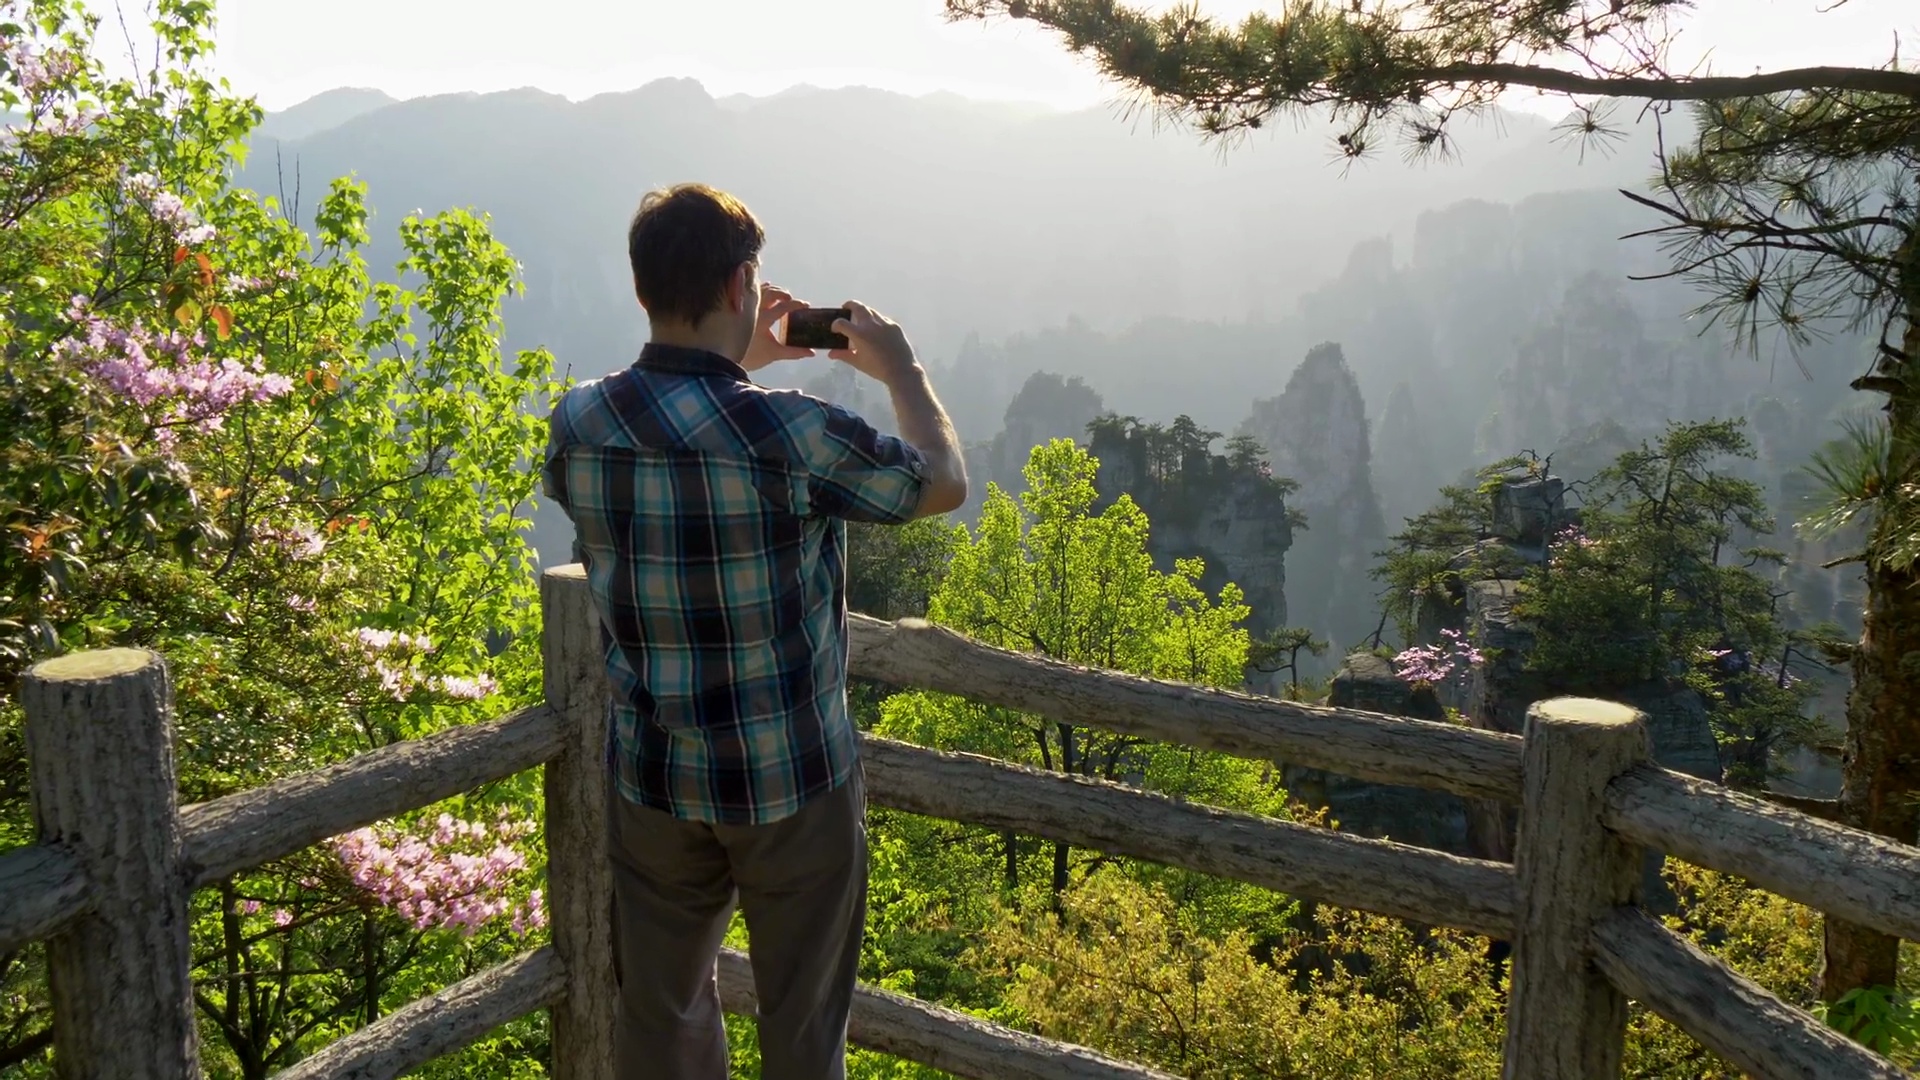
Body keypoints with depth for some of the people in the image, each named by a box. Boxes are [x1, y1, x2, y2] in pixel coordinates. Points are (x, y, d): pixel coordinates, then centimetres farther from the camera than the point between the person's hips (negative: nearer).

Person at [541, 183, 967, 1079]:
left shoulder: (577, 425, -8)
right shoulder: (793, 434, -23)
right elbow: (943, 482, -5)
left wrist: (736, 365, 17)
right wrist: (900, 367, 10)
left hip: (654, 779, 4)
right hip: (793, 781, -4)